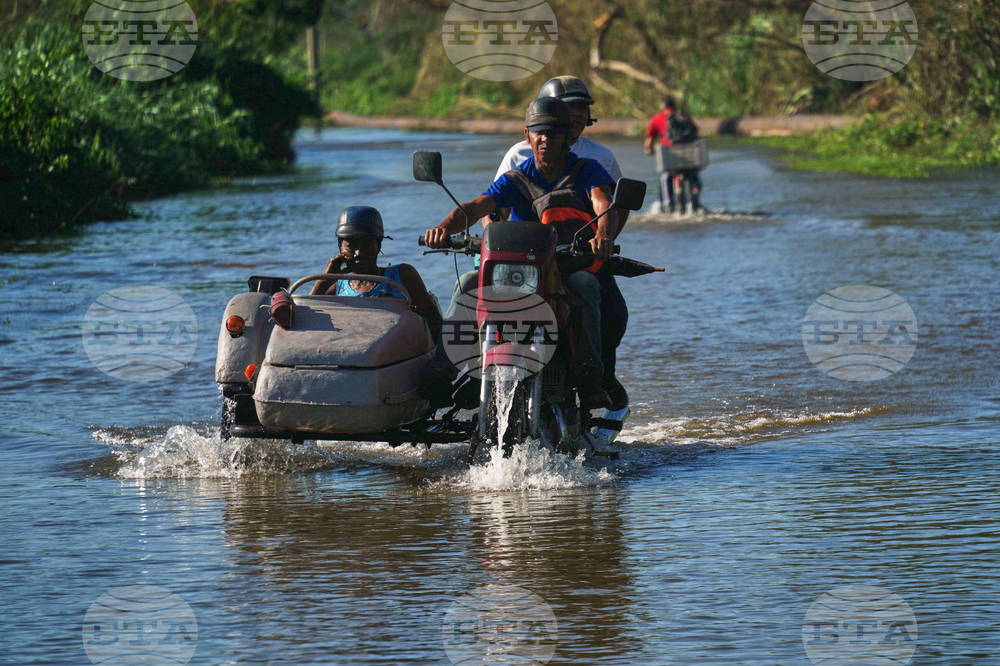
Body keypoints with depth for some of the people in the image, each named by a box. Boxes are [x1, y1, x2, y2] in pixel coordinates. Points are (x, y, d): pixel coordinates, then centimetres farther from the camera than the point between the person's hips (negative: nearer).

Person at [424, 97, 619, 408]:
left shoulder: (587, 171, 4)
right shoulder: (516, 179, 9)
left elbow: (605, 207, -17)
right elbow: (476, 207, -7)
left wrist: (603, 235, -43)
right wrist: (446, 226, -31)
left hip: (577, 264, -2)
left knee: (585, 284, -38)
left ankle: (588, 373, -39)